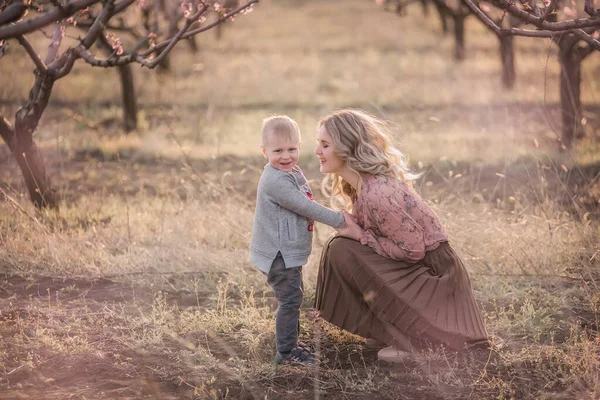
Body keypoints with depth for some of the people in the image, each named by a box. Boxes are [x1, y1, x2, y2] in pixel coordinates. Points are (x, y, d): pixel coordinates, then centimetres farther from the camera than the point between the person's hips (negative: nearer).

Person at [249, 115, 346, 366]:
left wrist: (337, 218, 18)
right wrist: (338, 220, -17)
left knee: (293, 297, 20)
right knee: (289, 300, -6)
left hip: (288, 252, 11)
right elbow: (304, 206, -24)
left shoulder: (292, 172, 8)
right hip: (278, 253, -11)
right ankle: (285, 352, 1)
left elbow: (303, 204, 22)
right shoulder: (275, 181, -24)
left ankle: (290, 343, 32)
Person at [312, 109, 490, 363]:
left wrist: (359, 235, -18)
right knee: (339, 246, 2)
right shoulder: (359, 183, 2)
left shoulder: (376, 194, -27)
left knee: (342, 251, -18)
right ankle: (390, 329, 10)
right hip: (412, 266, 9)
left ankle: (406, 337, -11)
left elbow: (413, 249, -23)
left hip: (433, 271, -9)